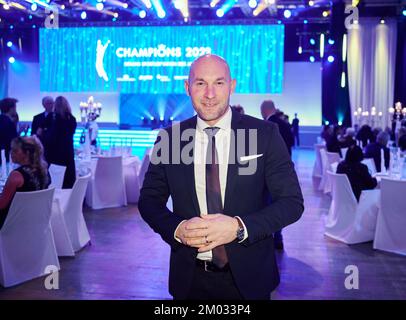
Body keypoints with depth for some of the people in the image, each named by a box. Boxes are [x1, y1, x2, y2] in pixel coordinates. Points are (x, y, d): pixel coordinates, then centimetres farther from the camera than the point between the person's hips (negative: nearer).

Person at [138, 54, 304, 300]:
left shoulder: (266, 134, -9)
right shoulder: (169, 138, -3)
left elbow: (292, 201, -8)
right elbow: (149, 200, 2)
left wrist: (239, 227, -23)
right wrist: (177, 229, -18)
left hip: (248, 277, -1)